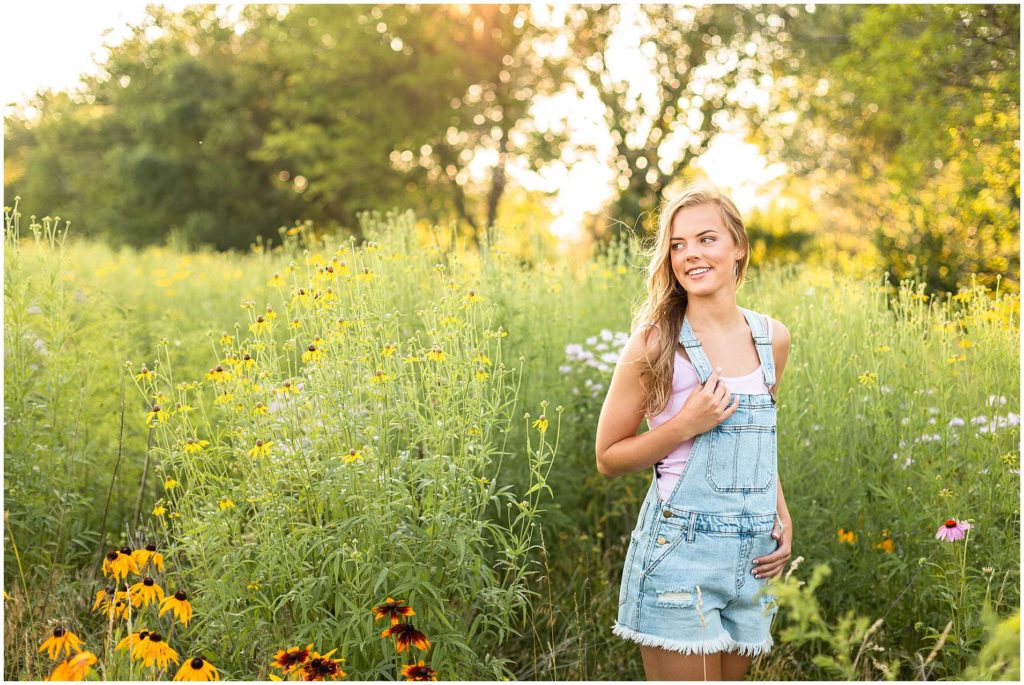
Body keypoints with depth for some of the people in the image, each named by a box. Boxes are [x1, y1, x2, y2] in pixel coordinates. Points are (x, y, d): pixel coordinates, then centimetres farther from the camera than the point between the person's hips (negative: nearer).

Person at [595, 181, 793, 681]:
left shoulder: (772, 339, 6)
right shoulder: (656, 343, -9)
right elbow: (608, 458, -4)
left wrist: (782, 516, 8)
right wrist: (687, 424, -16)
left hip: (752, 556, 5)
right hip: (680, 550, -5)